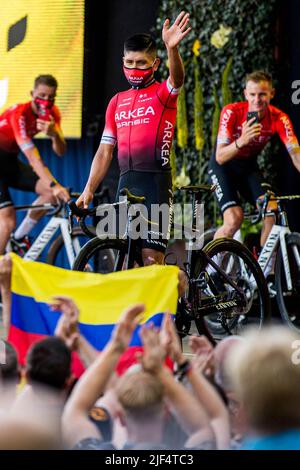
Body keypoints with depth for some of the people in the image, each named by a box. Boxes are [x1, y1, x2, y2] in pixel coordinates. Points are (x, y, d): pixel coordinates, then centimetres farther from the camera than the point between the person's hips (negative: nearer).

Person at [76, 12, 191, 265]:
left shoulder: (163, 93, 2)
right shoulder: (117, 102, 16)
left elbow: (177, 78, -23)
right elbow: (105, 151, 17)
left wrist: (172, 48, -43)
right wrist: (88, 190, 7)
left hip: (155, 182, -5)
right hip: (126, 183, 5)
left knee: (151, 256, -13)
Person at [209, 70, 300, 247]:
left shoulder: (279, 118, -20)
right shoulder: (232, 112, -28)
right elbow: (220, 157, -32)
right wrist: (241, 141, -51)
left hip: (249, 166, 3)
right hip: (223, 166, -3)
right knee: (234, 220, -23)